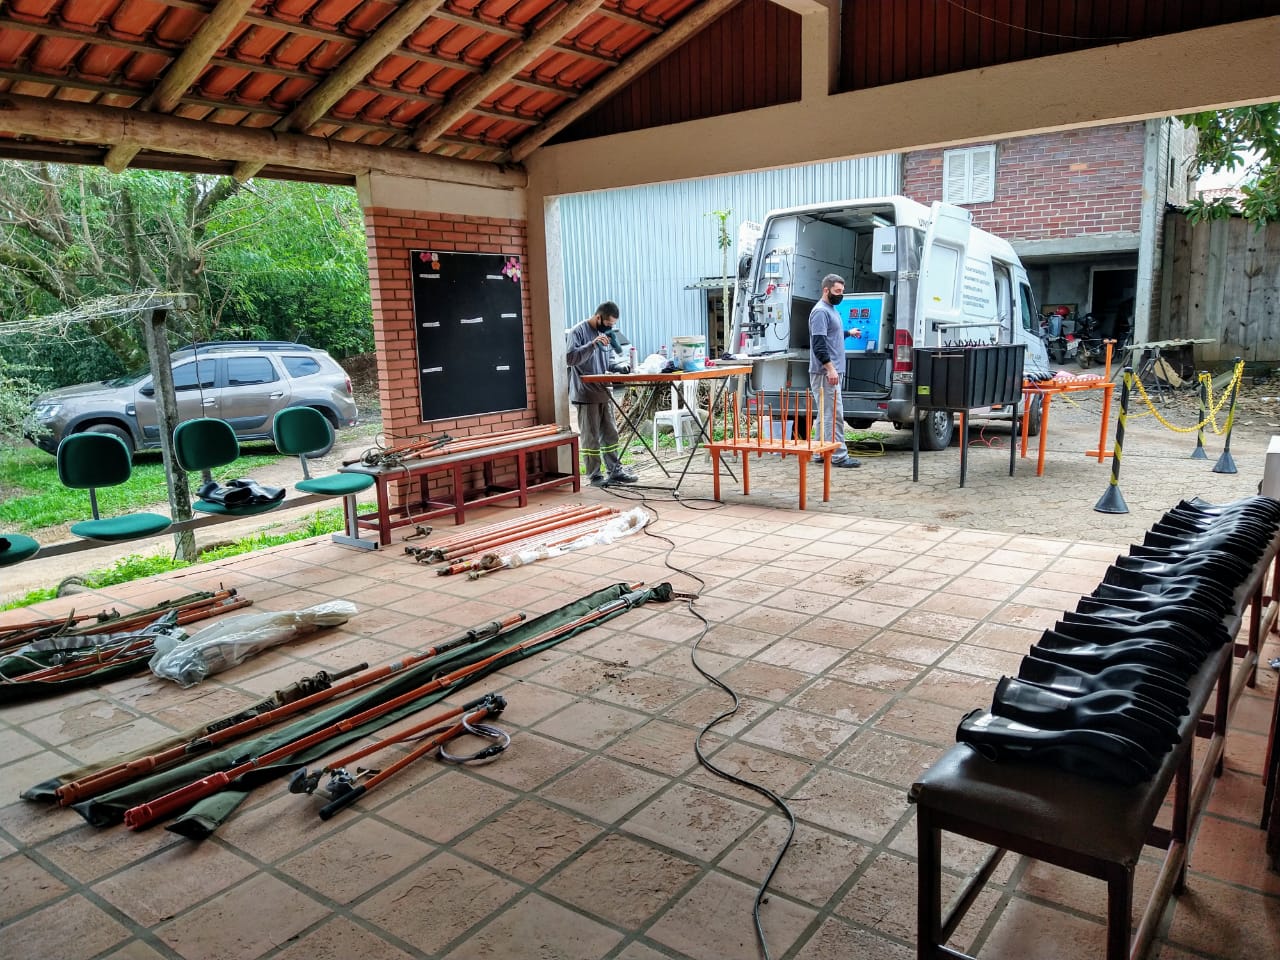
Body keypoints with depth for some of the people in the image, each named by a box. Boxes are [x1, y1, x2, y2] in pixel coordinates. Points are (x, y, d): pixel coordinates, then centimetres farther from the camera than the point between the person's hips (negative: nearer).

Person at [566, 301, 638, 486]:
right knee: (591, 437, -1)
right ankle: (594, 476, 7)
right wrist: (593, 344, -28)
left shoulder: (605, 333, 14)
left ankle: (614, 470, 18)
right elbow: (571, 358, -20)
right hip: (586, 394, -7)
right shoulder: (578, 331, -8)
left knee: (610, 434, 10)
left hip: (603, 393, 7)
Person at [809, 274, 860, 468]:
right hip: (825, 372, -11)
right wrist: (830, 368, -25)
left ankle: (821, 454, 16)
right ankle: (839, 456, -8)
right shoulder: (820, 311, -12)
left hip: (831, 371, 11)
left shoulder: (831, 310, 19)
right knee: (833, 415, -10)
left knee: (826, 414, 11)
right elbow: (818, 343, -20)